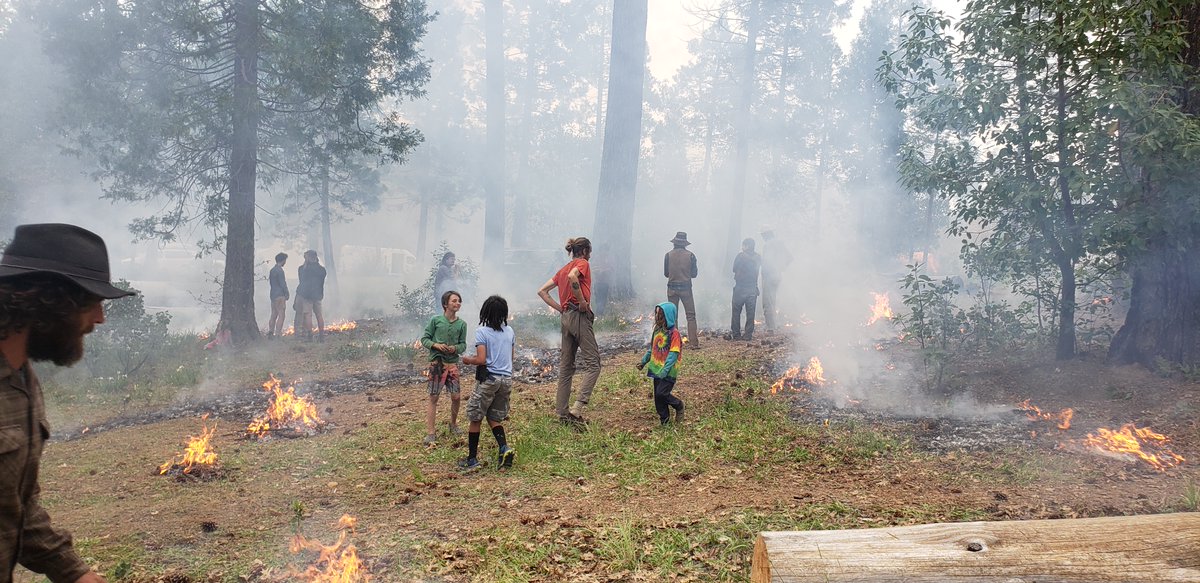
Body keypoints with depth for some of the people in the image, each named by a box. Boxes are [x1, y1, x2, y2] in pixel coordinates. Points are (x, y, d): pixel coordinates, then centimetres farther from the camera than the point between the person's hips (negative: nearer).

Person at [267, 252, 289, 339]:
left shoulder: (272, 270, 13)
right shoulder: (279, 270, -13)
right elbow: (283, 284, -14)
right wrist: (287, 294, -2)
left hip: (273, 295, 9)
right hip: (280, 296, -9)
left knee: (273, 315, 12)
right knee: (281, 315, -7)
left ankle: (270, 333, 11)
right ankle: (278, 334, -10)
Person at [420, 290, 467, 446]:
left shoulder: (462, 324, 4)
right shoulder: (435, 320, -2)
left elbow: (463, 345, 8)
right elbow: (424, 339, 1)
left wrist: (455, 348, -14)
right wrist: (436, 345, -16)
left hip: (453, 363, 3)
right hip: (436, 362, -3)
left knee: (456, 397, 3)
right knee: (433, 398, -2)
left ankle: (453, 424, 28)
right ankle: (430, 433, 0)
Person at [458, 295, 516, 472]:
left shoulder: (482, 331, -11)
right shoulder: (509, 331, 6)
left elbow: (481, 360, -17)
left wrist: (468, 360, 1)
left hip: (488, 379, -5)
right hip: (506, 379, 5)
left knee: (475, 419, 8)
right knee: (494, 419, 16)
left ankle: (472, 460, 11)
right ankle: (504, 448, -7)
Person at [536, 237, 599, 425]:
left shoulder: (563, 269, 21)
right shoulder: (582, 263, -2)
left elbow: (542, 291, 19)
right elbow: (572, 277, -26)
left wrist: (560, 308, 13)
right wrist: (583, 302, -18)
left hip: (566, 317, 9)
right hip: (580, 316, -8)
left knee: (566, 366, 9)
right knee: (592, 364, -9)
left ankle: (562, 412, 10)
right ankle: (578, 407, -22)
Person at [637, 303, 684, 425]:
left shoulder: (674, 333, -13)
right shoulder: (657, 330, 10)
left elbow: (673, 354, -18)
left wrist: (665, 370, -25)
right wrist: (643, 362, 12)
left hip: (668, 372, -7)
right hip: (657, 370, 7)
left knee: (661, 393, -15)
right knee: (658, 398, 8)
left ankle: (679, 406, 11)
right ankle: (664, 421, 21)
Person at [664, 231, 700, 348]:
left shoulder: (668, 255, -4)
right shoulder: (690, 255, -5)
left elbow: (666, 273, 2)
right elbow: (694, 274, 1)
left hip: (672, 288, 1)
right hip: (686, 288, -1)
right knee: (691, 316, 3)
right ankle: (694, 342, -4)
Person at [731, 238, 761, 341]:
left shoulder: (741, 256, -10)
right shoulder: (758, 257, 3)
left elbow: (734, 269, -1)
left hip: (740, 287, -4)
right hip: (753, 288, 4)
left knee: (736, 311, 4)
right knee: (750, 312, 8)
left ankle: (736, 334, 3)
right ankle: (748, 334, 7)